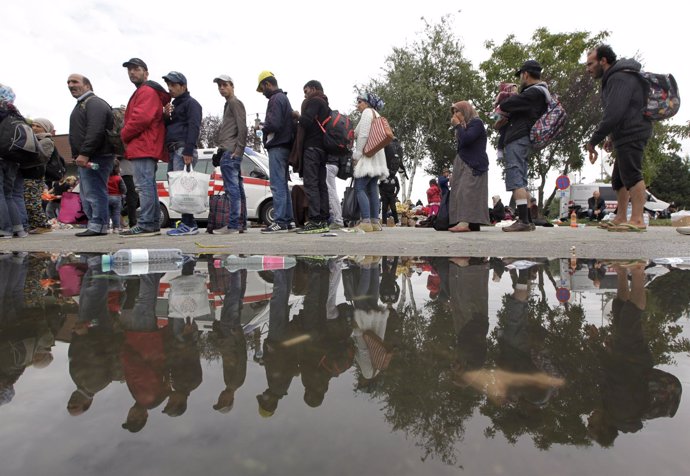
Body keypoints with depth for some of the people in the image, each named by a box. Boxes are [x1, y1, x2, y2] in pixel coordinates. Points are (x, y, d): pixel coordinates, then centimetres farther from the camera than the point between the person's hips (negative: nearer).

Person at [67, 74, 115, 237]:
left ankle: (98, 226, -10)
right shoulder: (81, 105, 28)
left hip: (94, 158, -11)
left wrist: (84, 153, -26)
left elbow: (95, 131, -21)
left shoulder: (94, 103, -7)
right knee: (87, 195, 11)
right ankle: (94, 225, 16)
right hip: (85, 159, 11)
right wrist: (78, 155, 24)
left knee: (94, 192, -12)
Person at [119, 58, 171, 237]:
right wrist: (127, 136, 13)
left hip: (143, 147, -11)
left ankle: (146, 225, -15)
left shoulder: (146, 91, -6)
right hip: (148, 147, 11)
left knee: (144, 185, -14)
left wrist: (124, 135, -7)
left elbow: (141, 118, -19)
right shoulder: (142, 92, 28)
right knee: (149, 185, 10)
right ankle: (153, 224, 14)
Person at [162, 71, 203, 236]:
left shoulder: (191, 103, 2)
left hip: (183, 150, -9)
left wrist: (188, 151, -23)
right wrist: (166, 116, 8)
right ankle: (189, 223, 6)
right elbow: (165, 127, 29)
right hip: (173, 151, 9)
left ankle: (188, 224, -17)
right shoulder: (173, 105, 29)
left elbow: (193, 127, -12)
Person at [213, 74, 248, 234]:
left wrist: (237, 150, -18)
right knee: (237, 188, 8)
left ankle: (233, 224, -13)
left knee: (232, 188, -12)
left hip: (230, 152, -10)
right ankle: (240, 223, 11)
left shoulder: (235, 103, -2)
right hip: (229, 152, 10)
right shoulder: (228, 104, 27)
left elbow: (242, 128, -14)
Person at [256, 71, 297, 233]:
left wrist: (263, 128, -3)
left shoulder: (275, 99, -9)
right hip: (285, 145, 10)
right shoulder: (284, 98, 23)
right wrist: (267, 126, 11)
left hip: (277, 147, -10)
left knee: (277, 185, -11)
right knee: (283, 185, 11)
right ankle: (287, 220, 14)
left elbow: (274, 124, -21)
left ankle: (280, 222, -11)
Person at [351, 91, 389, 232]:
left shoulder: (368, 112, -2)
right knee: (372, 189, 5)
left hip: (367, 156, -9)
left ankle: (366, 222, -21)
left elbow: (363, 135, -13)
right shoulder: (376, 114, 26)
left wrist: (357, 155, -13)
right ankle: (375, 222, 2)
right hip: (376, 157, 9)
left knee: (359, 188, -13)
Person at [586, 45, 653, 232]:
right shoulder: (613, 78, 21)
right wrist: (611, 136, 19)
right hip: (626, 136, 11)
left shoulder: (619, 78, -13)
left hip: (632, 134, -11)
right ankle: (621, 219, 21)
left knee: (631, 175, -14)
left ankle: (637, 220, -15)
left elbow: (613, 114, -23)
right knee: (618, 179, 14)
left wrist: (593, 141, -17)